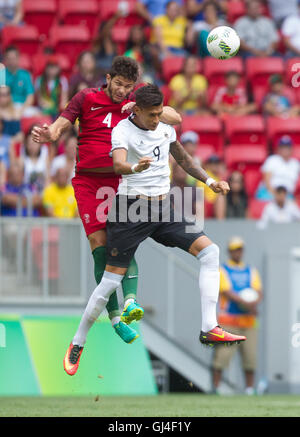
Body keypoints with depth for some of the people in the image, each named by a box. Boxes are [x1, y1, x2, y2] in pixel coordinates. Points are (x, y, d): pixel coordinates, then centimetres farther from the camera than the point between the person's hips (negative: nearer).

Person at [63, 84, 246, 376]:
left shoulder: (165, 128, 9)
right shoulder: (123, 130, -11)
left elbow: (182, 158, 27)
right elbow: (118, 164, -31)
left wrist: (209, 181, 19)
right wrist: (135, 167, -53)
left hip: (163, 209, 6)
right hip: (132, 210, -6)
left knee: (209, 251, -11)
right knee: (111, 278, -8)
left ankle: (209, 328, -13)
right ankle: (77, 345, 8)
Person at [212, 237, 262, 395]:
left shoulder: (251, 271, 18)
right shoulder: (222, 271, 4)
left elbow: (259, 293, 7)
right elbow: (227, 292, -10)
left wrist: (254, 303, -16)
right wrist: (246, 304, -23)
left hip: (248, 321, 4)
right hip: (228, 320, -4)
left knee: (250, 356, 1)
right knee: (222, 355, -12)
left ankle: (250, 390, 7)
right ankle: (215, 388, -10)